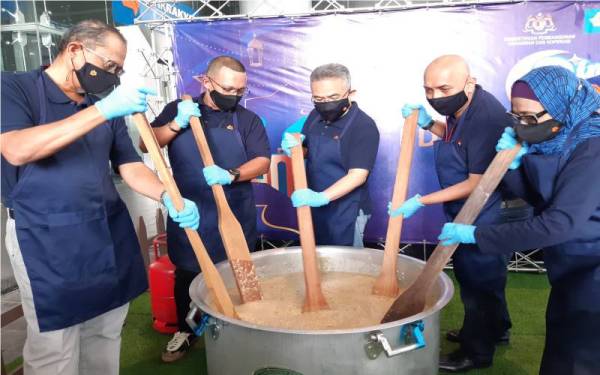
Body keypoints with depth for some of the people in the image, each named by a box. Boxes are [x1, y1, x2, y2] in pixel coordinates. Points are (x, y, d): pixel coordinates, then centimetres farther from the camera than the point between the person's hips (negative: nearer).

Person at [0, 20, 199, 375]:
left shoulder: (106, 106, 12)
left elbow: (130, 166, 9)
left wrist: (168, 197, -11)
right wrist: (101, 111, -28)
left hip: (110, 232, 6)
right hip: (47, 240, -5)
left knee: (106, 337, 14)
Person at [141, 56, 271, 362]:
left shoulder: (247, 119, 0)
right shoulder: (177, 110, 3)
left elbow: (263, 161, -8)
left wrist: (231, 175, -26)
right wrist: (177, 124, -19)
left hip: (234, 217, -1)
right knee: (185, 276, 15)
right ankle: (185, 330, 36)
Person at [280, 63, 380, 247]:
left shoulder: (364, 126, -20)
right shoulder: (316, 115, 2)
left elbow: (358, 175, -26)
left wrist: (322, 197, -38)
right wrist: (292, 147, -9)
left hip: (346, 211, -7)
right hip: (315, 207, 7)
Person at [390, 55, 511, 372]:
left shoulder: (486, 117, -30)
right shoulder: (461, 106, -2)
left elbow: (477, 183, -27)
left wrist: (421, 201, -24)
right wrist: (427, 123, 0)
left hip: (483, 217, -9)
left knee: (478, 281, 9)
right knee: (477, 276, 25)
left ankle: (477, 352, 31)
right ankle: (494, 330, 48)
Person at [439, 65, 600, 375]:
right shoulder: (555, 140, -1)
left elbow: (560, 223, -34)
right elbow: (537, 196, 5)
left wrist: (475, 234, -32)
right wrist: (513, 163, -15)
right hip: (571, 272, 8)